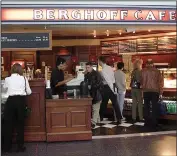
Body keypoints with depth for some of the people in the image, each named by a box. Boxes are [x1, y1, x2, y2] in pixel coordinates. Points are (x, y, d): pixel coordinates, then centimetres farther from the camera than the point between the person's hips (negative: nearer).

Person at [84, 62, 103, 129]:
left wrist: (91, 86, -19)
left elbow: (99, 84, -14)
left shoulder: (96, 74, -7)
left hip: (96, 94, -7)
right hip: (90, 94, 7)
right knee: (92, 108, 11)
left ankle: (94, 122, -10)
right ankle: (97, 120, 23)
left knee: (95, 109, -8)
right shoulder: (86, 75, 13)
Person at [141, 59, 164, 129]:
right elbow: (161, 81, -2)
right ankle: (154, 123, 1)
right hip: (155, 91, -1)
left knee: (146, 107, 10)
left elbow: (141, 81, 1)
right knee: (154, 107, 3)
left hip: (146, 91, 1)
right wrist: (160, 91, 5)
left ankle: (147, 122, 13)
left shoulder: (143, 71, -1)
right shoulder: (157, 71, -2)